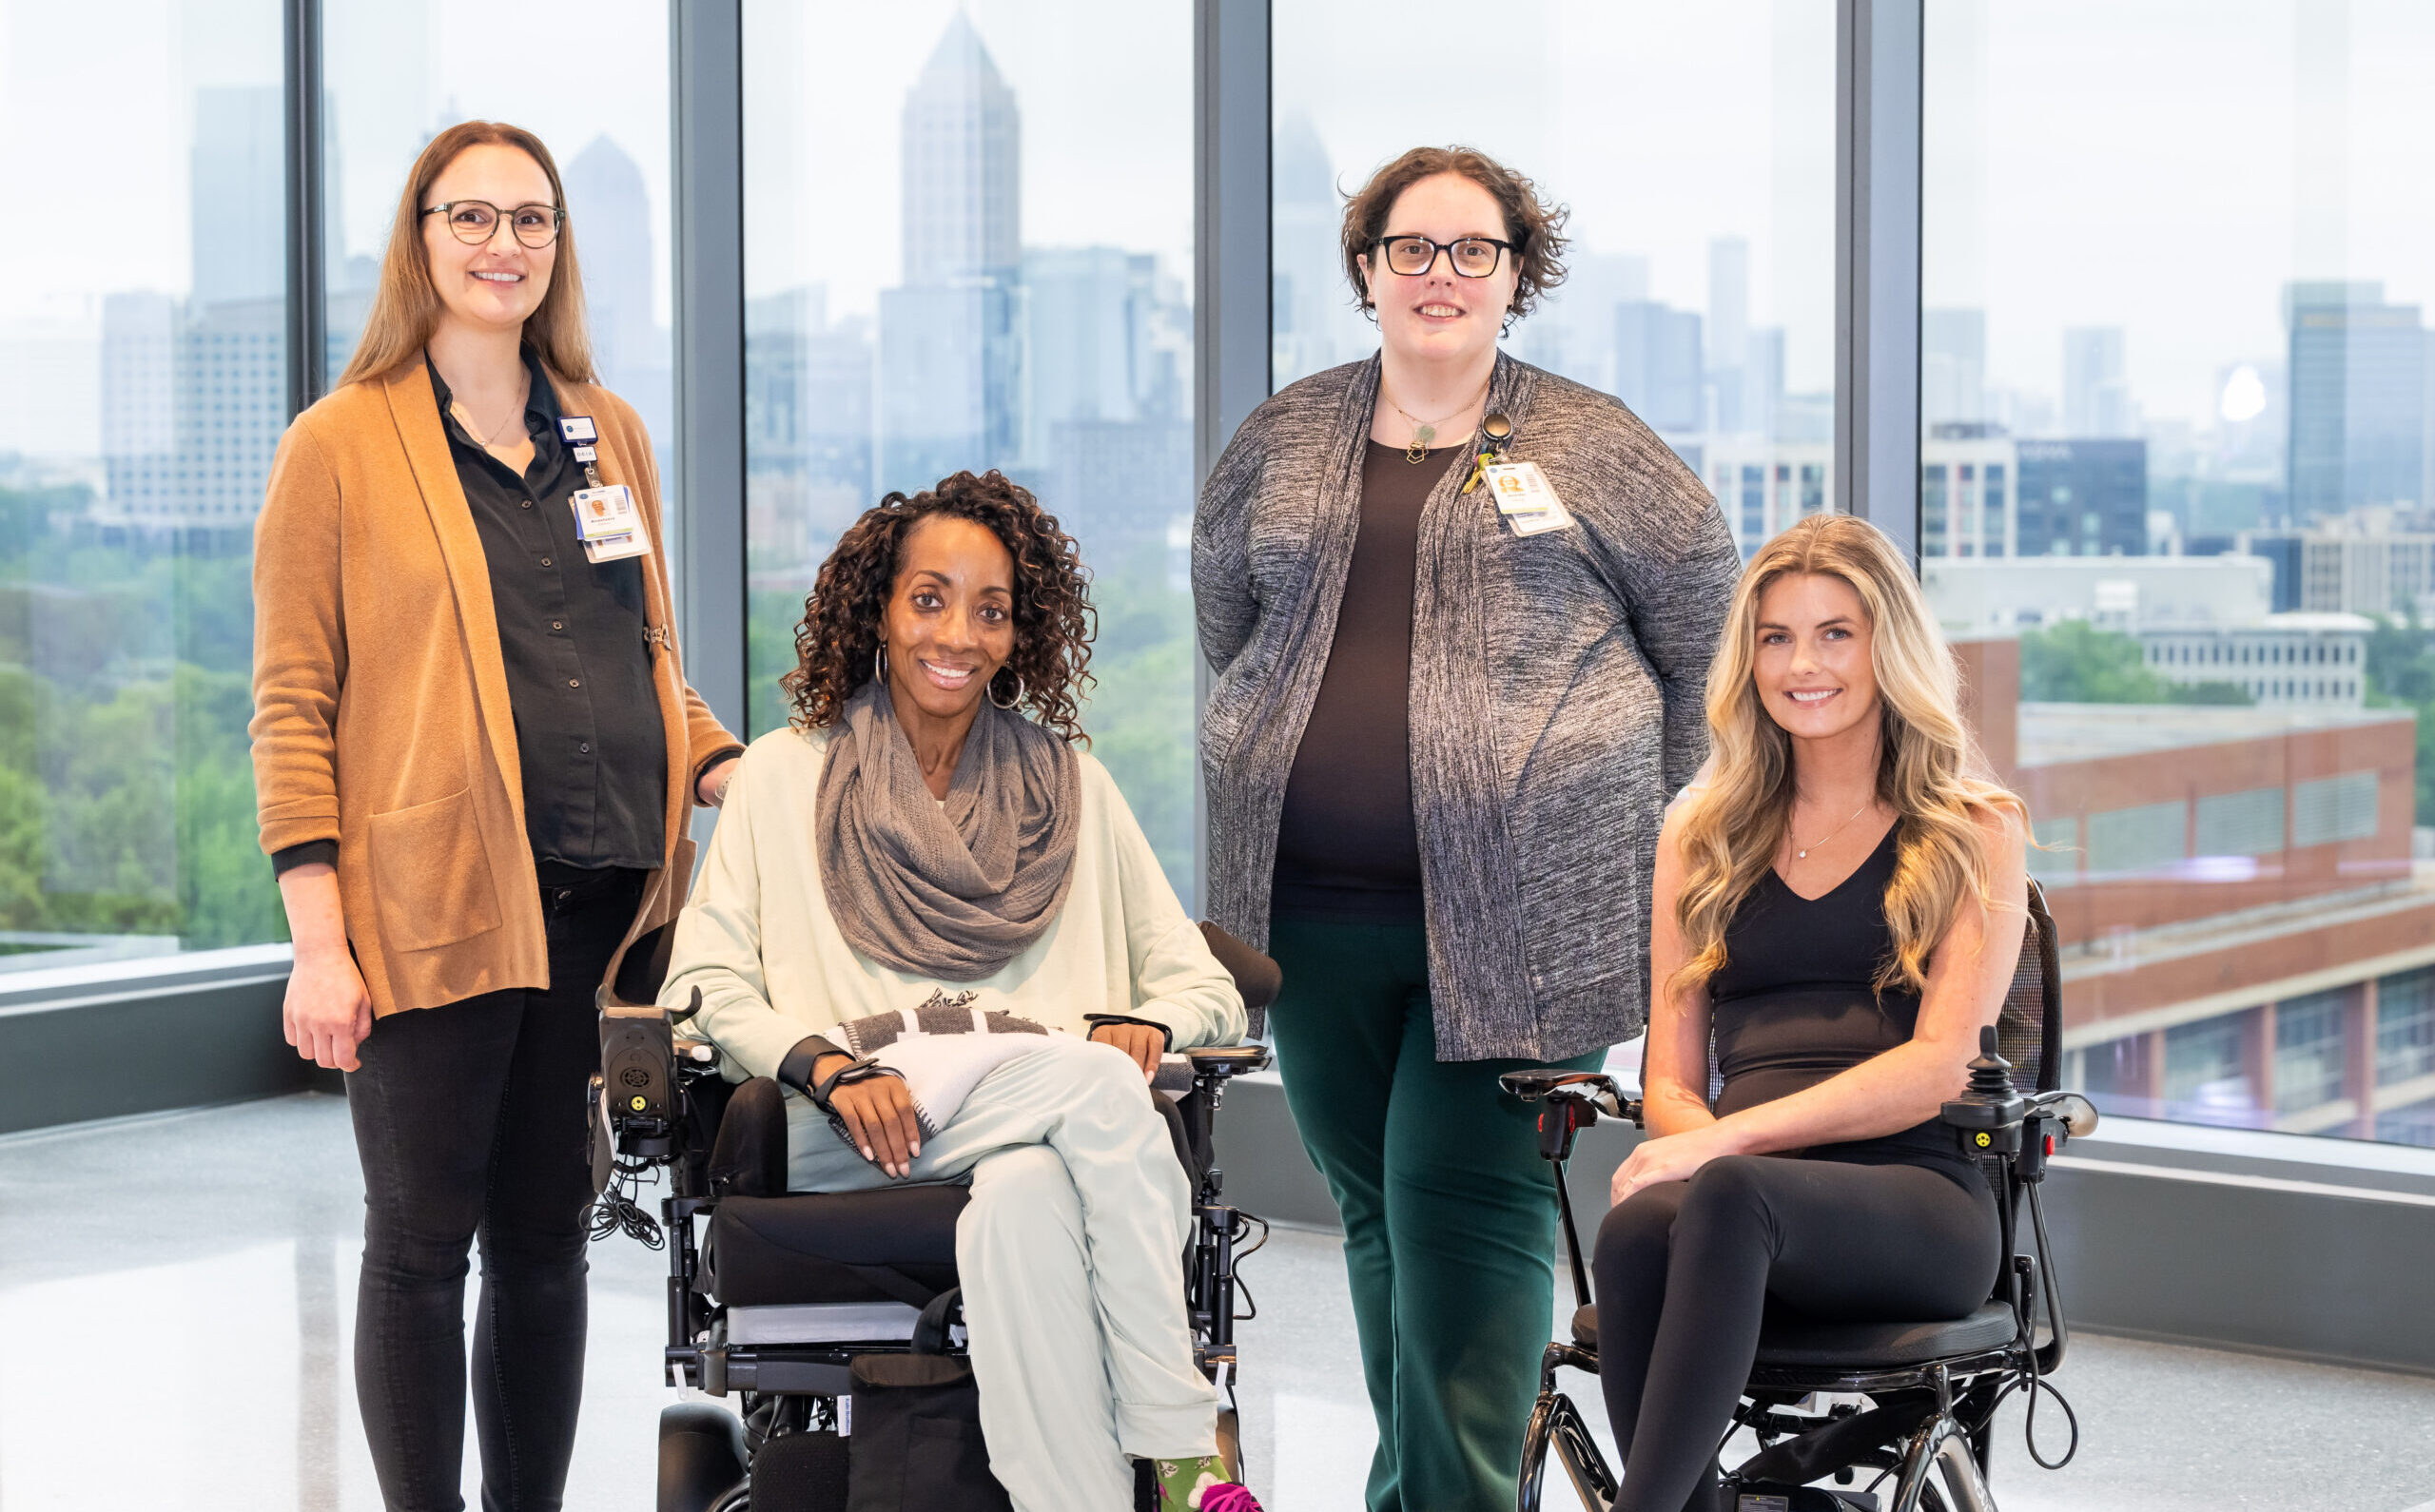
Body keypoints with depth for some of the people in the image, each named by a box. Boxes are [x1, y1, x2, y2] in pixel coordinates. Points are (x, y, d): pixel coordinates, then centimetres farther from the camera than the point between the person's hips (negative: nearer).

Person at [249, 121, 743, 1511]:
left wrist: (740, 780, 3)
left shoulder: (608, 433, 15)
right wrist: (318, 937, -11)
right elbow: (292, 706, -3)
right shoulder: (343, 445, 0)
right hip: (434, 907, -4)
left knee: (549, 1240, 11)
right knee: (423, 1246, 2)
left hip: (601, 904, 5)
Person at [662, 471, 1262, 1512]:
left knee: (1019, 1211, -37)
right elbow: (705, 986, 5)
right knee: (1093, 1079, -33)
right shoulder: (786, 775, 15)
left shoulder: (1071, 786, 21)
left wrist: (1149, 1020, -6)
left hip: (1043, 1137, 2)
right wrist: (829, 1067, -14)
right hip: (854, 1144, -2)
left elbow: (1204, 983, 19)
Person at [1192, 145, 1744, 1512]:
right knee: (1375, 1200, 10)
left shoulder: (1592, 448, 4)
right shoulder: (1284, 442, 13)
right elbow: (1230, 620, 26)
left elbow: (1708, 628, 9)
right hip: (1315, 911, 4)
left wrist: (1666, 830, 9)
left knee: (1466, 1198, -11)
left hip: (1518, 913, -4)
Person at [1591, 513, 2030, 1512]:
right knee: (1639, 1227, -35)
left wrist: (1730, 1139, -13)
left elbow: (1940, 1065, -1)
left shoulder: (1975, 831, 11)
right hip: (1748, 1194, 3)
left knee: (1728, 1198, -38)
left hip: (1916, 1197, -3)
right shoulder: (1701, 836, 22)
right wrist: (1692, 1136, -7)